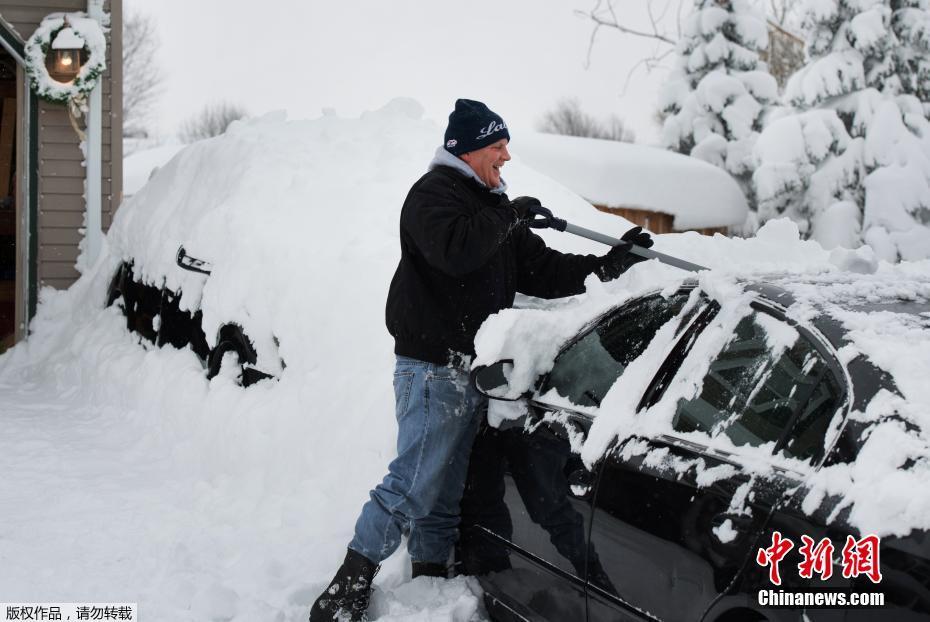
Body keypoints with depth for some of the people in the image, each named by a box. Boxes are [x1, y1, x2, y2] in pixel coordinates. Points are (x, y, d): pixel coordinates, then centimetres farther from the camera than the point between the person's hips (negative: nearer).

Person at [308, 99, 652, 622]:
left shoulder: (493, 204, 20)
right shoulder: (433, 193, -8)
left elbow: (541, 271, 17)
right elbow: (454, 249, -29)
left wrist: (609, 264, 6)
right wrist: (508, 216, -17)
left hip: (473, 368, 9)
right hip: (433, 367, -9)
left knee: (447, 490, 15)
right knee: (413, 485, -11)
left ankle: (430, 577, 25)